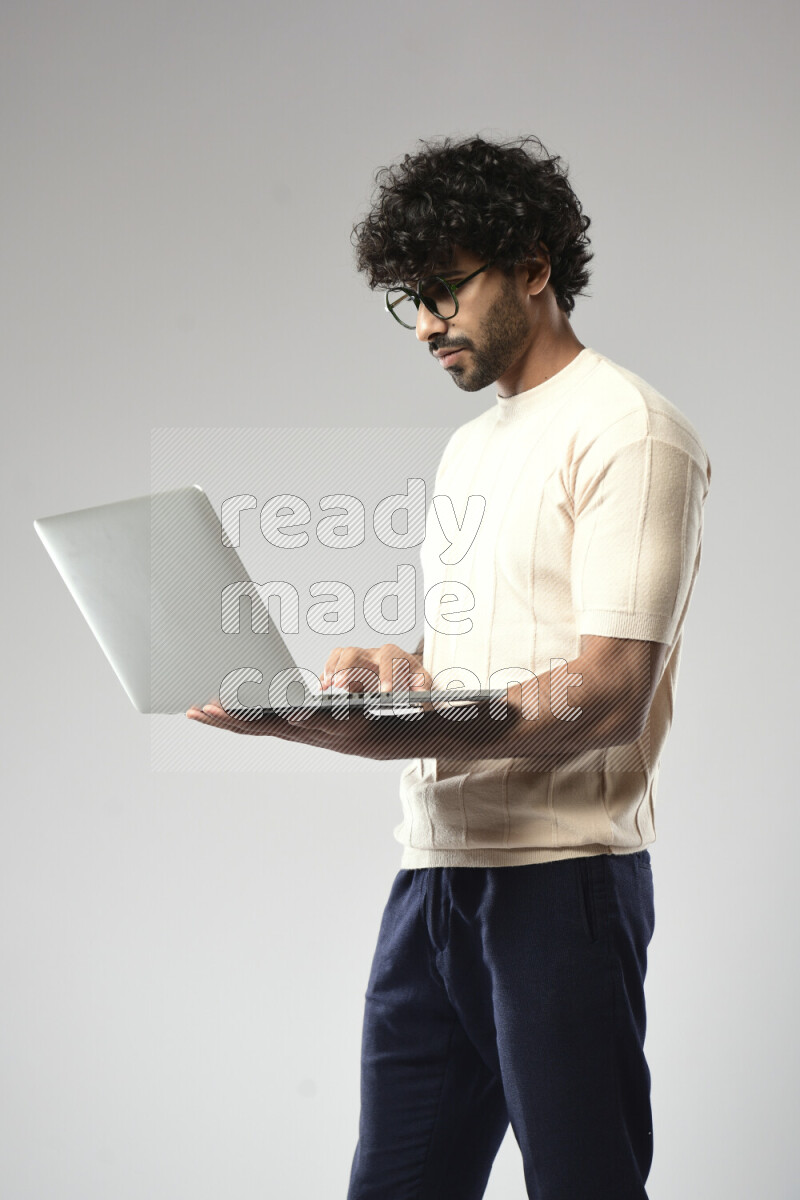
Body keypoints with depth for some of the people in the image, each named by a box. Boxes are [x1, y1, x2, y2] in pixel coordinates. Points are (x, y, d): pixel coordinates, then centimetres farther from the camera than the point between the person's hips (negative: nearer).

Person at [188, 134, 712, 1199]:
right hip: (433, 872, 8)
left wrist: (395, 734, -26)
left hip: (560, 880, -8)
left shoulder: (627, 431, -7)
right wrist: (396, 666, 3)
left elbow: (611, 696, -17)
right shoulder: (471, 448, 22)